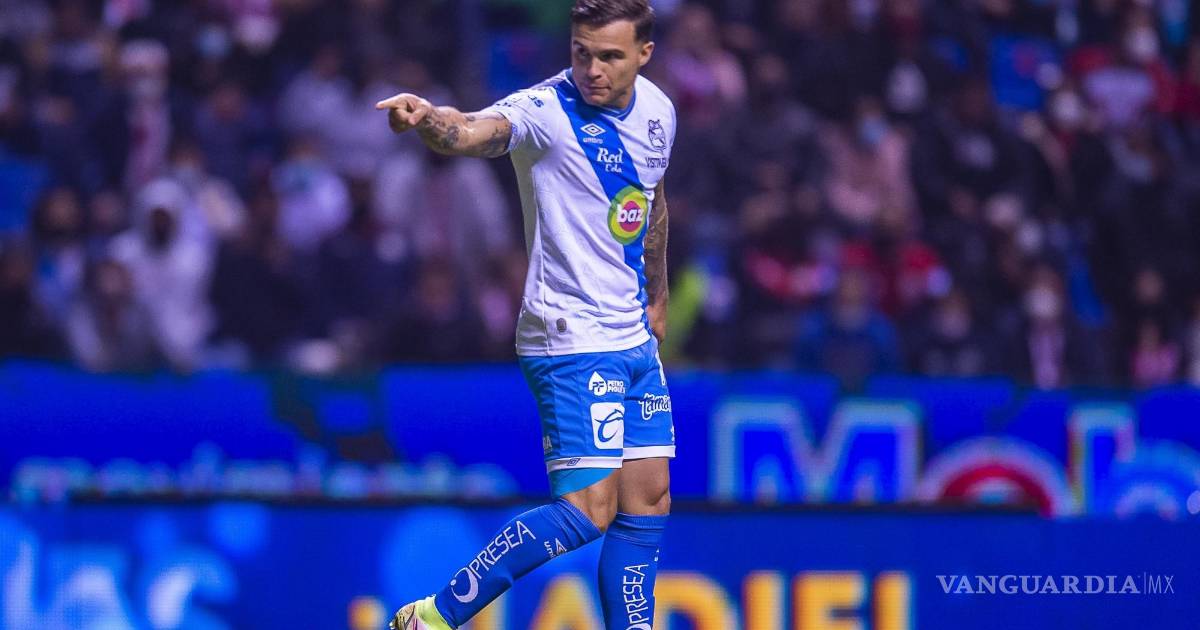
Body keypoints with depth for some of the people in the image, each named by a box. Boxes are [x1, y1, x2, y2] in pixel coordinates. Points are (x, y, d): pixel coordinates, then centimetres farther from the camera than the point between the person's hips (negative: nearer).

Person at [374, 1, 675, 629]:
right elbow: (476, 131, -39)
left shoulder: (657, 111, 4)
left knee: (646, 506, 7)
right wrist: (429, 120, -61)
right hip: (572, 342, -8)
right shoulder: (546, 111, -18)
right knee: (588, 509, -16)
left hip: (634, 338, 8)